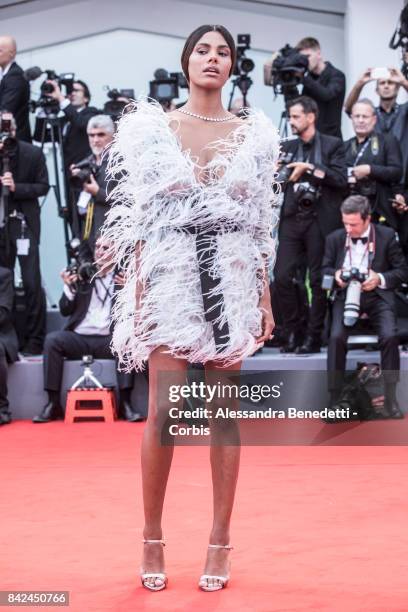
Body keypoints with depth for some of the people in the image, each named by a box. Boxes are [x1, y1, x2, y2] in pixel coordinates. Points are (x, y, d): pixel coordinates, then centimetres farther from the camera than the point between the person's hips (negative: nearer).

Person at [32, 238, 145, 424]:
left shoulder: (124, 278, 8)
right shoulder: (81, 275, 12)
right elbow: (65, 311, 7)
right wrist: (69, 287, -11)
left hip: (108, 340, -2)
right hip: (79, 338, 2)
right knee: (52, 339, -27)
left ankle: (125, 403, -29)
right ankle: (53, 403, -24)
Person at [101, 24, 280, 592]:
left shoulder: (254, 134, 8)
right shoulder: (153, 129, 3)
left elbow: (260, 227, 9)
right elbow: (141, 219, 2)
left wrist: (266, 298, 6)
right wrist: (138, 291, -4)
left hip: (233, 276, 2)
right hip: (171, 274, -1)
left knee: (224, 410, 3)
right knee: (164, 410, -5)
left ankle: (220, 540, 11)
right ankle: (153, 540, 8)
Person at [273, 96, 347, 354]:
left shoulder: (333, 145, 2)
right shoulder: (288, 147, 15)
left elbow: (341, 180, -10)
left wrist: (310, 167, -14)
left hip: (320, 219, -4)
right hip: (293, 218, 4)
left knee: (318, 280, 0)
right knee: (282, 276, -5)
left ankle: (313, 337, 9)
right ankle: (294, 332, 9)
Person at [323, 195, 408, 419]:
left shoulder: (387, 236, 1)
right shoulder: (335, 238, 8)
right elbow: (325, 269, 16)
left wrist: (380, 279, -13)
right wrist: (335, 275, -7)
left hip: (377, 295, -1)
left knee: (389, 336, -27)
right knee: (336, 337, -26)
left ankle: (390, 397, -11)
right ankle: (335, 397, -15)